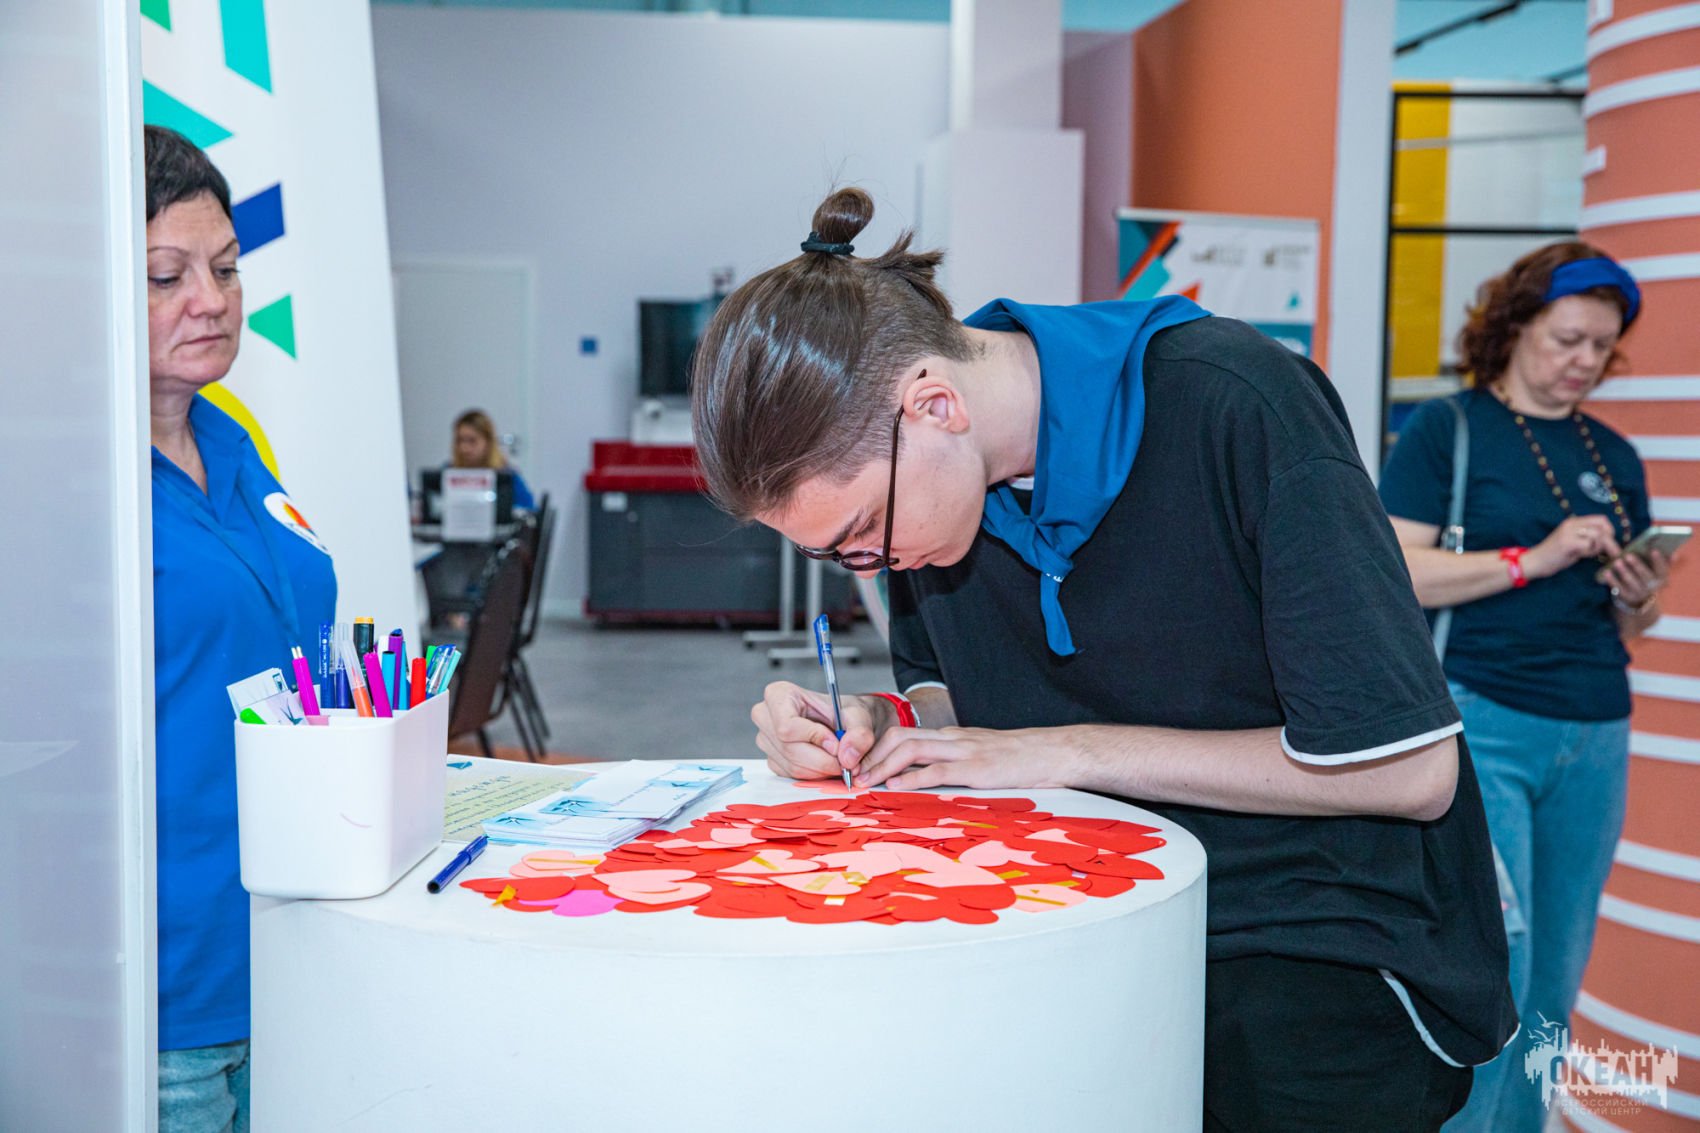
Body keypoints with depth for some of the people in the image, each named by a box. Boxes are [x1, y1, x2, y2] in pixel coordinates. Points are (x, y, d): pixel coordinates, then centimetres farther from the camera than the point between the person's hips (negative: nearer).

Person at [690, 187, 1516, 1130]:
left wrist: (1067, 752, -18)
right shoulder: (905, 475, -2)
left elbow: (1410, 771, -18)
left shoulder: (1234, 407, -21)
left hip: (1324, 946, -4)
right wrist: (875, 727, -10)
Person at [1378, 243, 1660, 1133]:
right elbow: (1398, 573, -11)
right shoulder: (1446, 431, 0)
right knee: (1493, 967, -12)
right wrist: (1535, 559, -17)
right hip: (1481, 723, -5)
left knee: (1552, 988, 9)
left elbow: (1631, 626, 20)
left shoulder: (1616, 458, 16)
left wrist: (1640, 598, -2)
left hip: (1593, 740, 6)